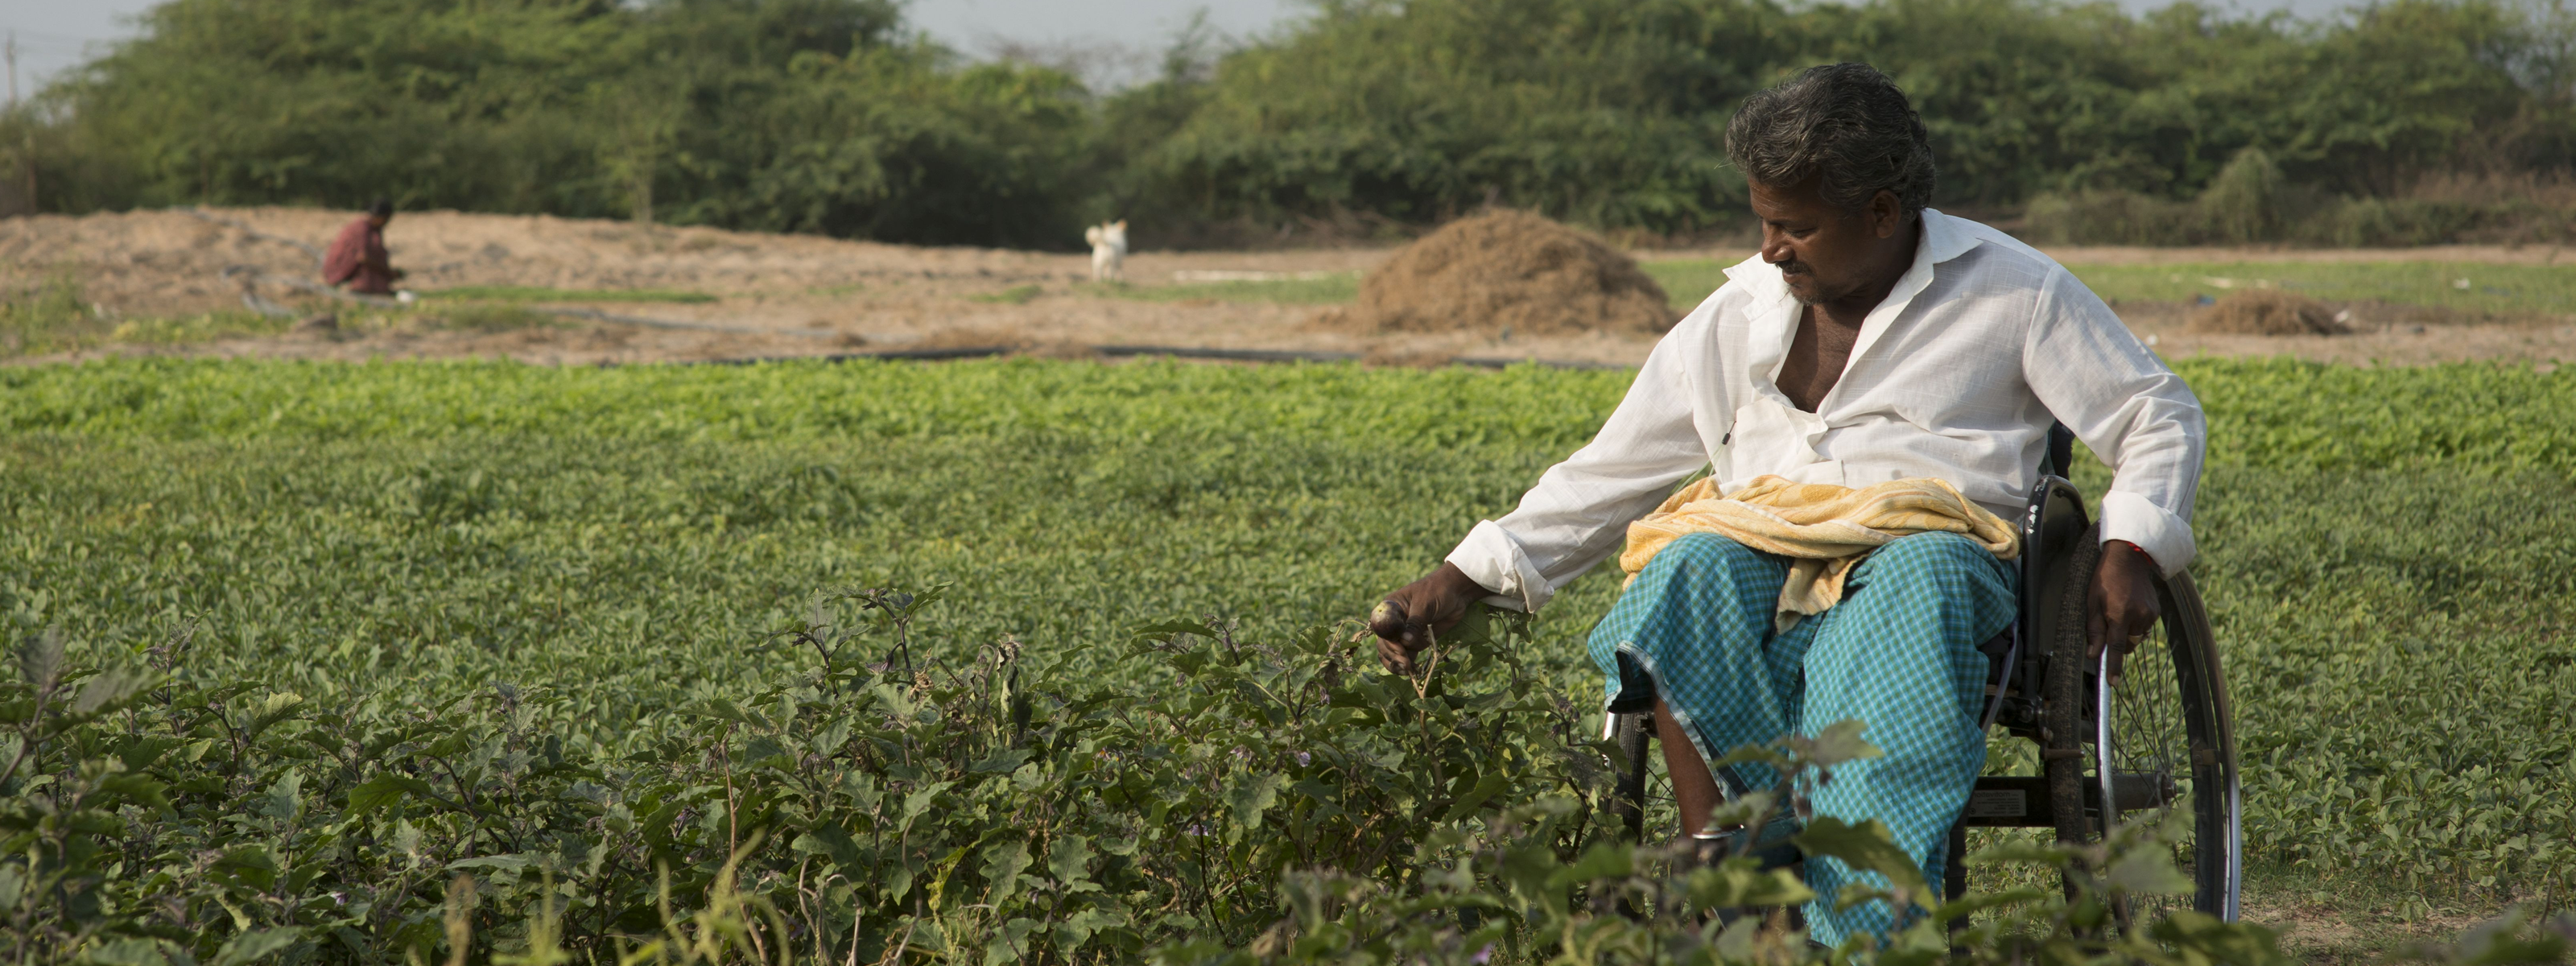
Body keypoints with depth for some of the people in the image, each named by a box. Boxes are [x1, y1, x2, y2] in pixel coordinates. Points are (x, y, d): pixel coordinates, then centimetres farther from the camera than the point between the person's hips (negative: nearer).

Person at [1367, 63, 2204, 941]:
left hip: (1938, 556, -3)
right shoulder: (1738, 317, 17)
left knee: (1918, 579, -40)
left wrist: (2131, 551, -9)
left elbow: (2162, 419, 11)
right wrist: (1466, 580, 9)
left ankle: (1853, 926, -51)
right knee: (1691, 569, -33)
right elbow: (1608, 474, 19)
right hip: (1765, 571, 3)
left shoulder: (2014, 292, 8)